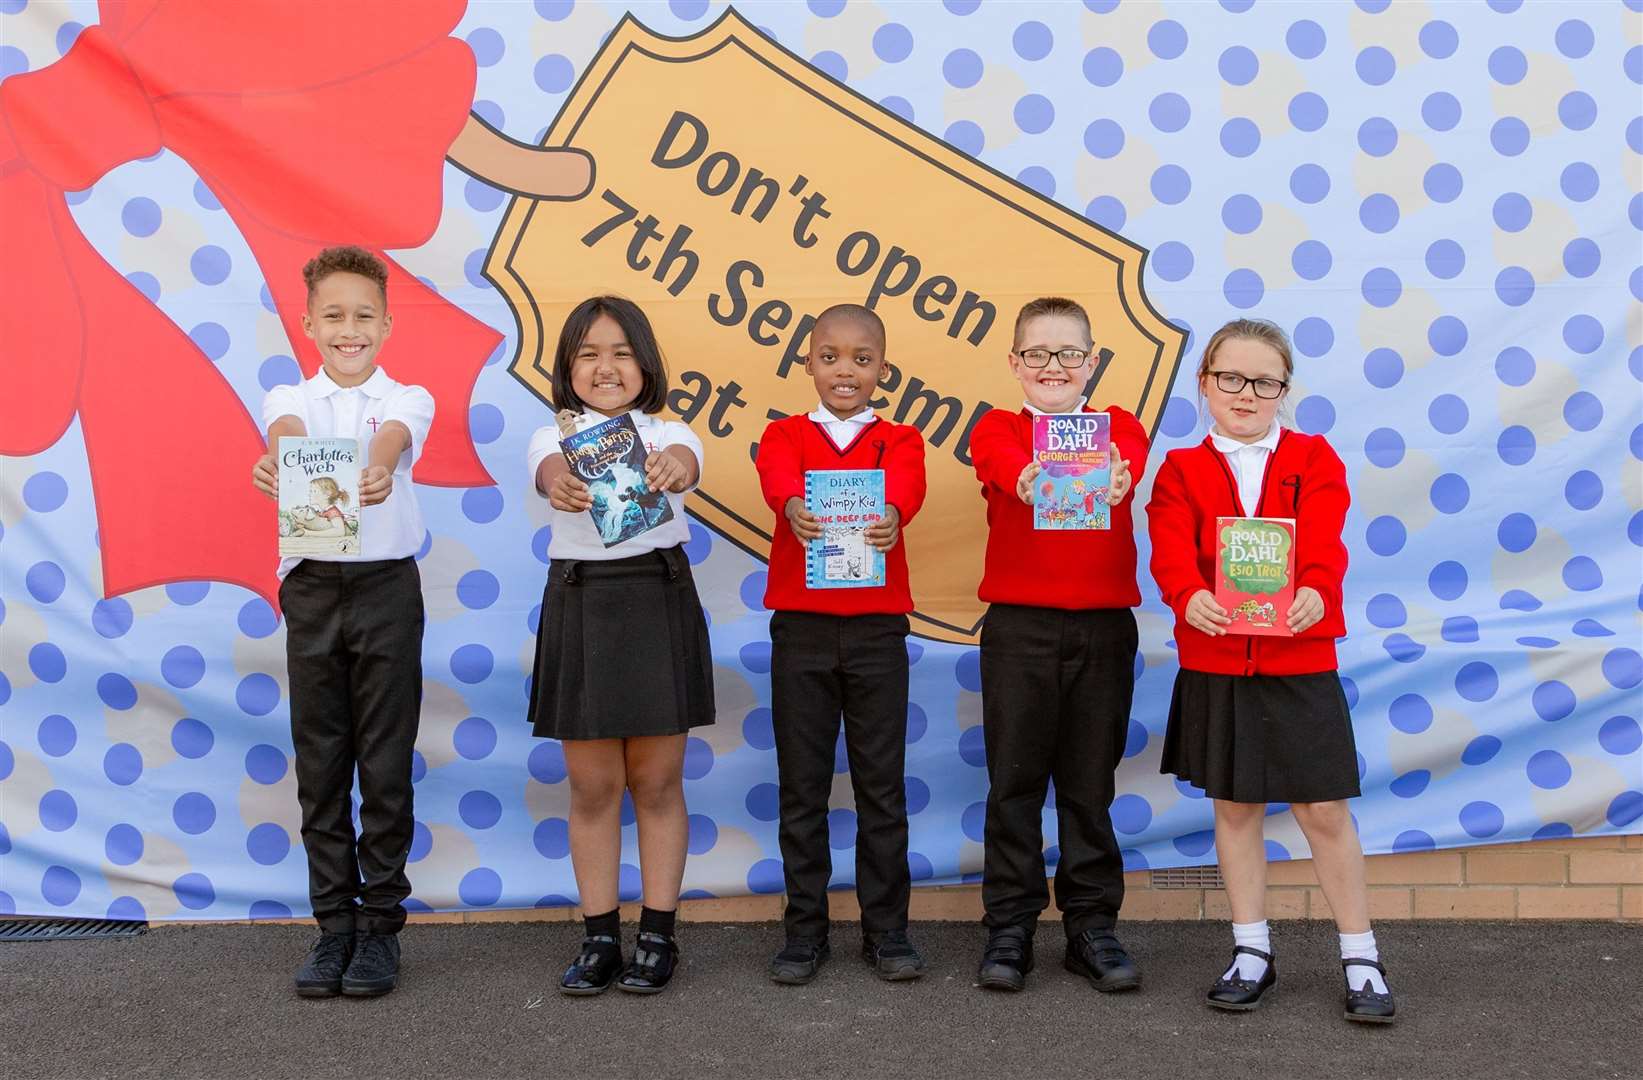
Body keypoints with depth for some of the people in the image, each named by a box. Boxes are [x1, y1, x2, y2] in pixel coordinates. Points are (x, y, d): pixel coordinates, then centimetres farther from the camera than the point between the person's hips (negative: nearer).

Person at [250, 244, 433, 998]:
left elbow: (393, 436, -21)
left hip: (387, 587, -2)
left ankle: (379, 926, 13)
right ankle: (334, 925, 17)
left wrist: (378, 469, -45)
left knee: (386, 764, 2)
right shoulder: (290, 398, 7)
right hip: (312, 588, 2)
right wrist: (278, 459, -43)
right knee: (320, 763, 6)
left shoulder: (408, 399, 4)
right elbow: (289, 429, -18)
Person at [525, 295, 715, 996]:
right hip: (579, 603, 1)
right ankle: (600, 936, 19)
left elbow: (686, 459, -21)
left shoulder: (667, 434, 4)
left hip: (658, 601, -1)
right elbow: (549, 467, -19)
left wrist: (672, 466, -46)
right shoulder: (556, 437, 5)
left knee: (657, 781, 6)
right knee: (592, 785, 7)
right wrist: (558, 483, -44)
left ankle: (658, 936, 17)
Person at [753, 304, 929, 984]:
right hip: (800, 625, 0)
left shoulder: (899, 439, 7)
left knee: (882, 782, 6)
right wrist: (793, 506, -41)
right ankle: (805, 930, 18)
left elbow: (906, 483, -17)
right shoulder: (785, 435, 8)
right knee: (802, 785, 6)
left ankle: (886, 928, 18)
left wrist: (890, 512, -41)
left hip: (878, 627, 0)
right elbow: (777, 474, -17)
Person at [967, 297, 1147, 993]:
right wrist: (1029, 479, -43)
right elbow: (1007, 463, -18)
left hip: (1104, 626, 1)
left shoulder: (1117, 425, 10)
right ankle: (1009, 927, 13)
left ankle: (1092, 924, 18)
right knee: (1015, 778, 4)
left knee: (1090, 781, 7)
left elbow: (1129, 461, -15)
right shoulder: (997, 430, 7)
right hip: (1018, 624, -1)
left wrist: (1113, 476, -40)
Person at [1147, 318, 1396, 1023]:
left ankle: (1360, 958, 16)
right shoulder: (1182, 470, 5)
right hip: (1215, 662, 1)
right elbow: (1172, 548, -12)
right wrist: (1190, 597, -33)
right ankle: (1251, 951, 24)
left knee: (1324, 810, 2)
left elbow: (1323, 541, -14)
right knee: (1235, 806, 10)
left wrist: (1314, 591, -35)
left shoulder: (1314, 460, 3)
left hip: (1300, 659, -1)